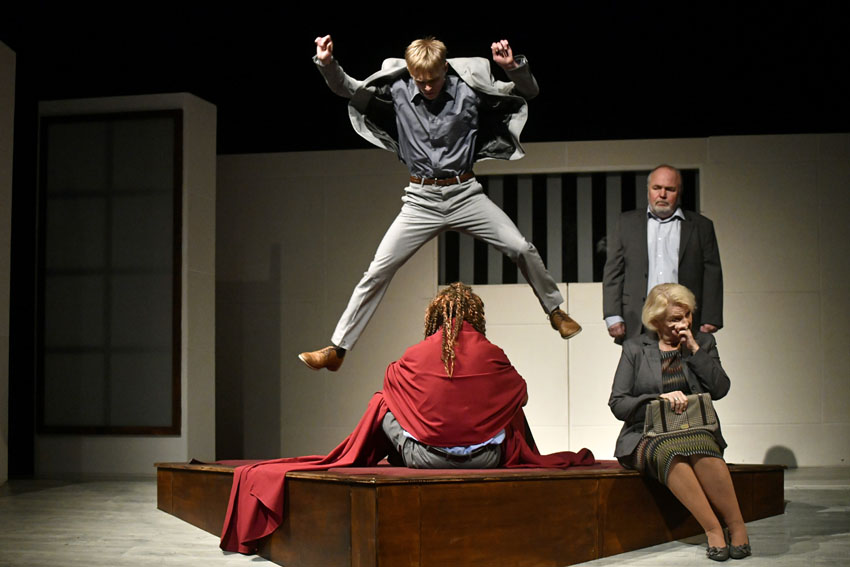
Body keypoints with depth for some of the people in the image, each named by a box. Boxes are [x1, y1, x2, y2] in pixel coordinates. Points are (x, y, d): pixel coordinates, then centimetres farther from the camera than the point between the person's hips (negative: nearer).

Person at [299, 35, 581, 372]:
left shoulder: (467, 89, -6)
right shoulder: (397, 90, -3)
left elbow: (529, 91, -2)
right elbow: (347, 89, 4)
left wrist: (514, 66, -23)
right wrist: (327, 63, -15)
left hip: (465, 193, 0)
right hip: (421, 200, 0)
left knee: (521, 249, -6)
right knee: (378, 271, -5)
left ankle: (555, 312, 20)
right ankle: (337, 349, 2)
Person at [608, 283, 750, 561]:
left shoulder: (703, 342, 16)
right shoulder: (635, 348, 10)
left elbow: (720, 389, 2)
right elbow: (617, 403, 3)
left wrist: (694, 349, -2)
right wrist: (659, 399, -12)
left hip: (696, 431, 1)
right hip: (648, 436, -1)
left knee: (702, 446, -37)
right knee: (669, 452, -38)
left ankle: (737, 526, -34)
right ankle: (714, 530, -38)